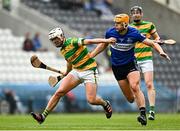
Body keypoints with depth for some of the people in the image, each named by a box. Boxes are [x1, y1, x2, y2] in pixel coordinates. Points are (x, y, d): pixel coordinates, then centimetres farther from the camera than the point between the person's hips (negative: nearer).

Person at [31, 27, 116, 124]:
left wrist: (106, 40, -34)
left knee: (91, 100, -17)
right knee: (59, 92, -10)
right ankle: (43, 116, -9)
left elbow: (89, 41, -24)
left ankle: (105, 104, 19)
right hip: (76, 71, 7)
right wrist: (67, 72, 44)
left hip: (89, 71, -7)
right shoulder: (63, 50, 9)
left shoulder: (72, 42, -15)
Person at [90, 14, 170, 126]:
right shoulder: (110, 32, -8)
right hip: (117, 67, 2)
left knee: (135, 87, -27)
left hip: (130, 64, -2)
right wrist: (90, 56, 11)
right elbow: (103, 45, 12)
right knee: (130, 98, -1)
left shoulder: (134, 33, -14)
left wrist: (161, 52, -29)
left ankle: (143, 115, -29)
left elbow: (152, 44, -10)